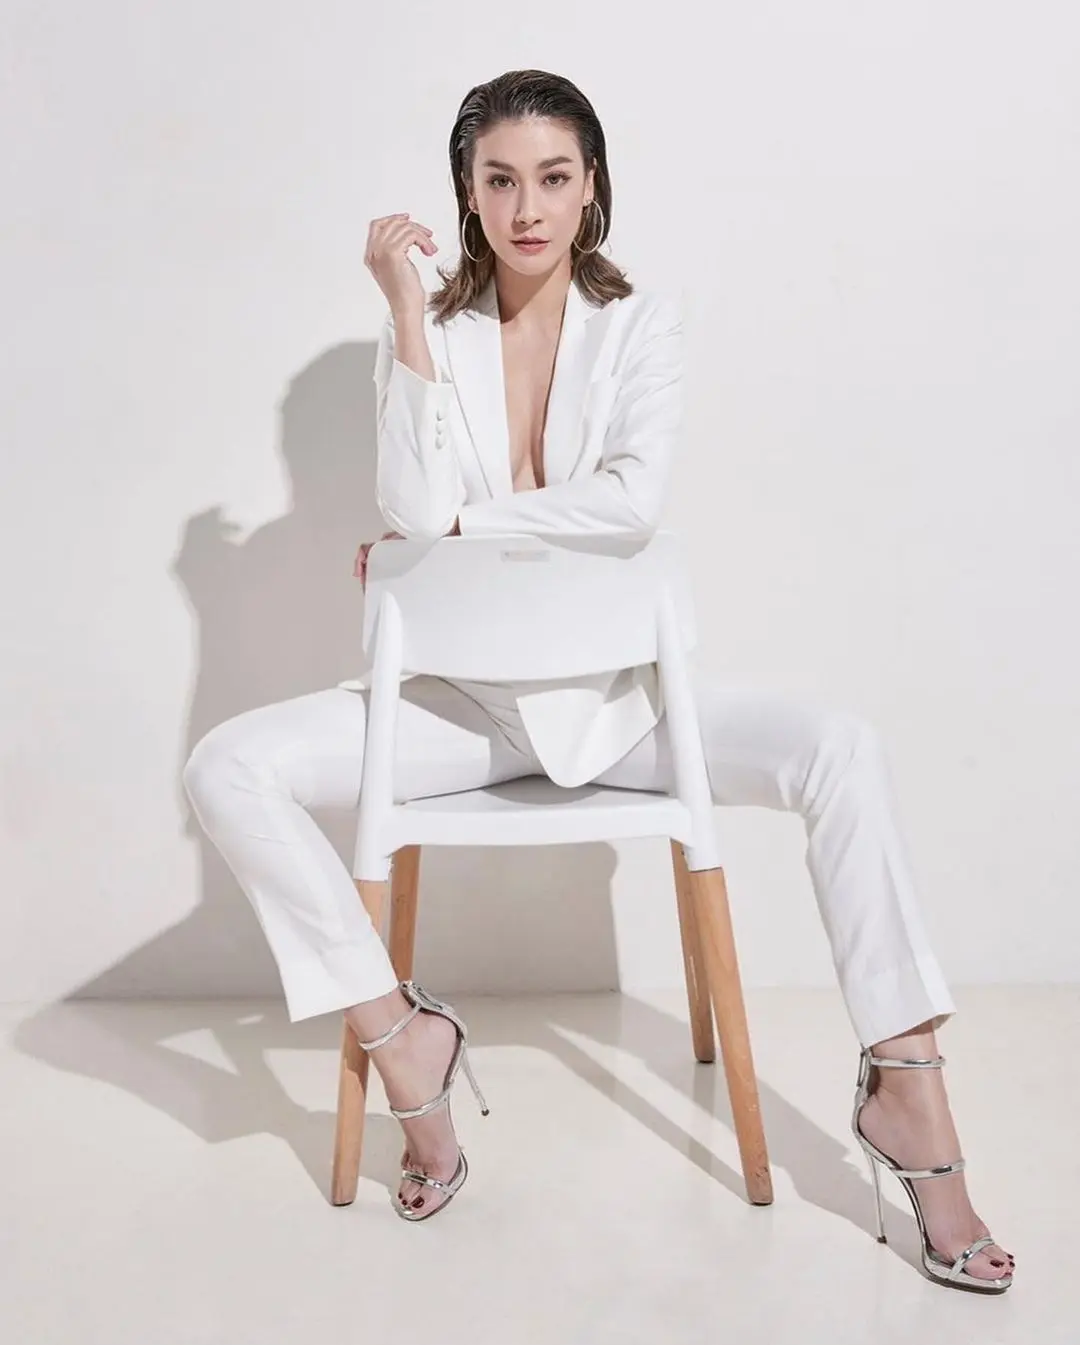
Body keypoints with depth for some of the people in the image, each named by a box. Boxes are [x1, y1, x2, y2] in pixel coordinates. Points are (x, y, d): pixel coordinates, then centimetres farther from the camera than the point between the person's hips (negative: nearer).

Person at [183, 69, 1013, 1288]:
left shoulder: (638, 324, 1)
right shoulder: (427, 330, 2)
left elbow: (635, 500, -17)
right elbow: (416, 512, -15)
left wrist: (460, 525, -13)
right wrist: (407, 310, -14)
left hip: (613, 692, 0)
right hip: (460, 695, 1)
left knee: (841, 751, -24)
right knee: (226, 768, -20)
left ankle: (905, 1087, -15)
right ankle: (399, 1035, -11)